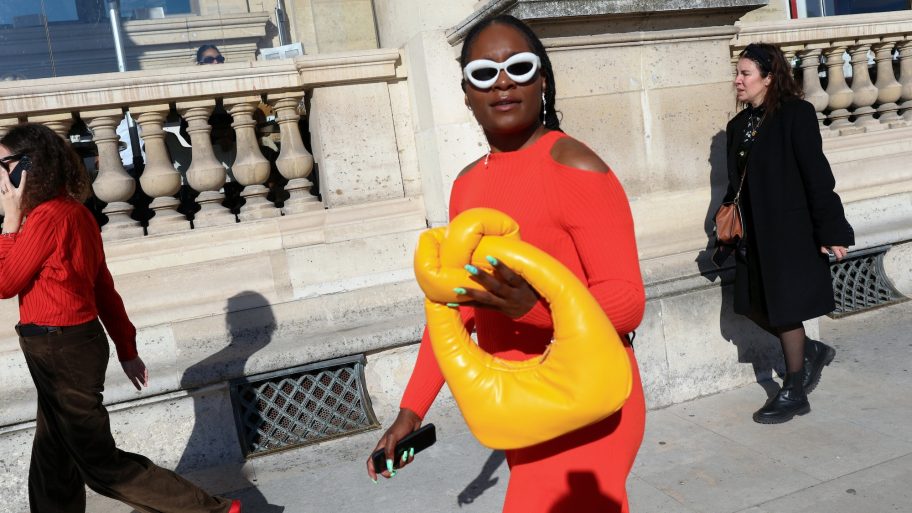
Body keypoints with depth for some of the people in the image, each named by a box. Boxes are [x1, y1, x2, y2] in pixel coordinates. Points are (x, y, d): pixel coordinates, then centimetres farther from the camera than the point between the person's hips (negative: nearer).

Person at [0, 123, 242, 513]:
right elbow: (103, 287, 13)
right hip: (72, 347, 9)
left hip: (61, 352, -9)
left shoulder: (48, 216, -19)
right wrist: (126, 348, 17)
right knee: (52, 462, 19)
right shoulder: (75, 212, 9)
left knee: (101, 464, 1)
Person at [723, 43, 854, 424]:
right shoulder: (739, 125, 10)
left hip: (789, 230, -7)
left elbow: (817, 175, -13)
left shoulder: (795, 114, -10)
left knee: (784, 309, 1)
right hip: (754, 233, 7)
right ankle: (811, 351, 35)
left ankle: (794, 392, 19)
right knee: (754, 306, 9)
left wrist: (831, 230, -15)